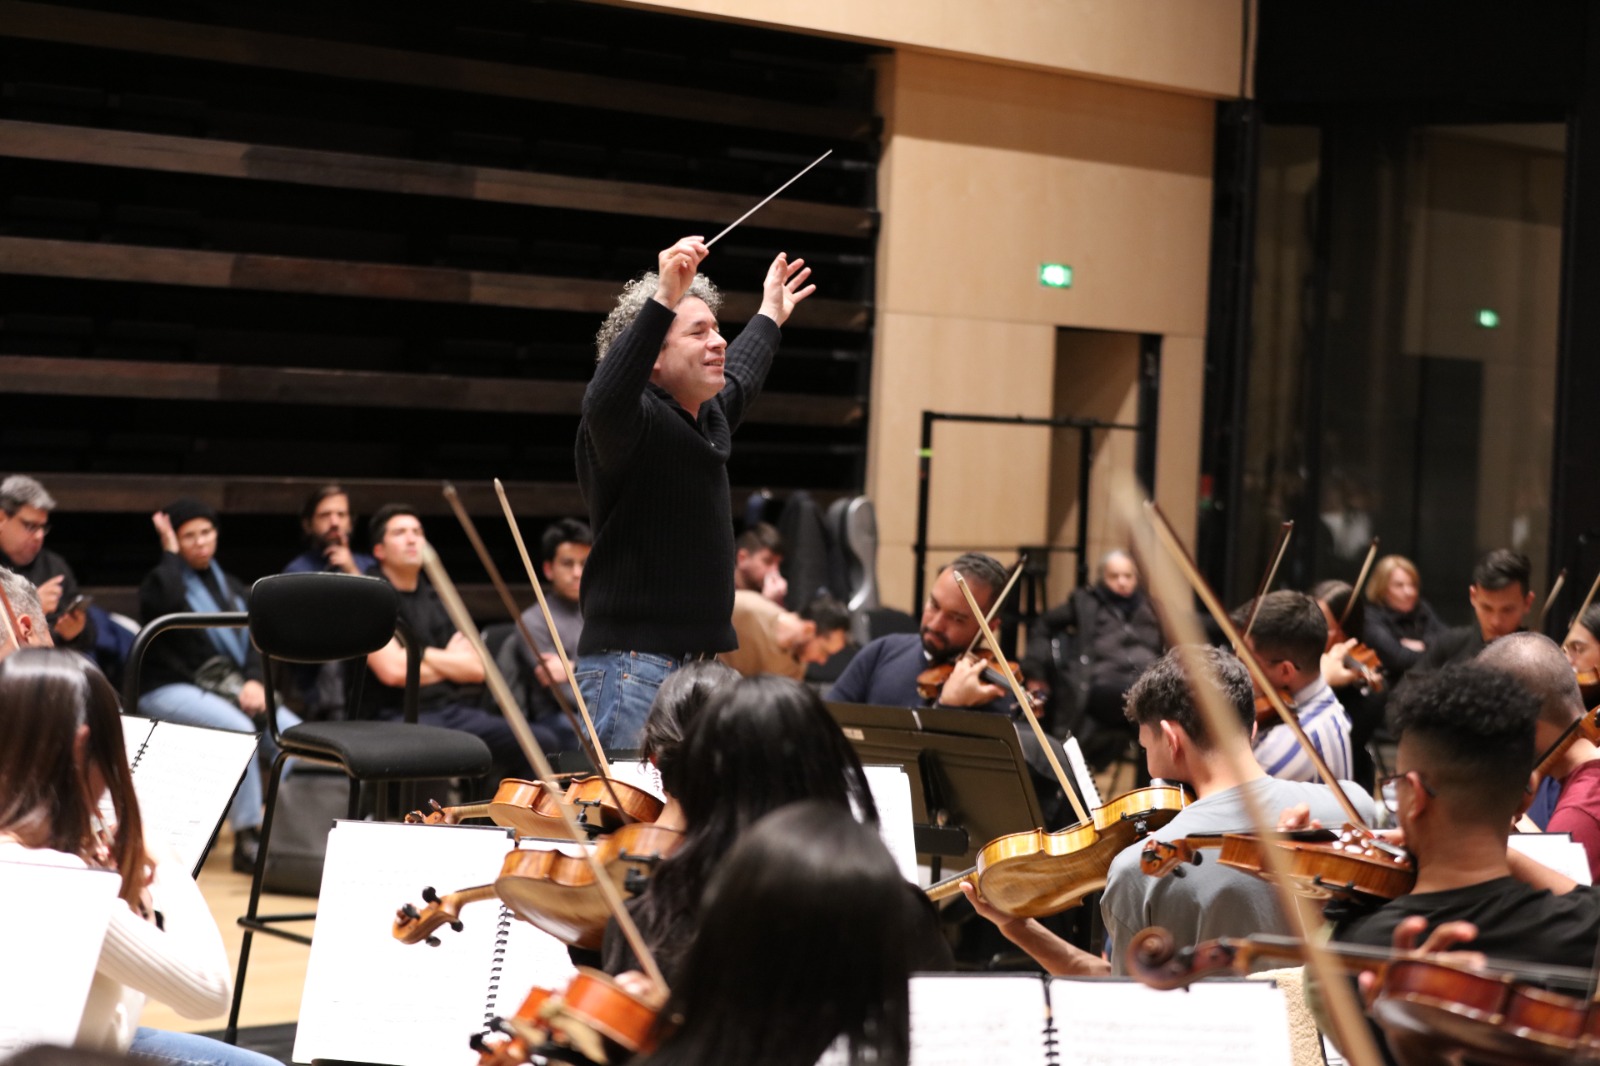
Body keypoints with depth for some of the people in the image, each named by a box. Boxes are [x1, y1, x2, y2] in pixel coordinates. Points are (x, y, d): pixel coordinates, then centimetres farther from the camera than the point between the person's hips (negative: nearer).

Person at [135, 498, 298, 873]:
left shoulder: (229, 586, 20)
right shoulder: (162, 580, 3)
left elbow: (257, 636, 10)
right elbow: (167, 601, -24)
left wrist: (253, 680, -9)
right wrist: (170, 553, -8)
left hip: (230, 685, 5)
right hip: (170, 688, -5)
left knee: (294, 732, -22)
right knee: (240, 729, -34)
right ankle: (247, 839, -29)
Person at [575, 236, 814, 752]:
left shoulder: (708, 419, 17)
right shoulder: (637, 419, -12)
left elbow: (736, 380, 41)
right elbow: (604, 402, -37)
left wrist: (769, 318, 56)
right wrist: (663, 300, -43)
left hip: (696, 664, 10)